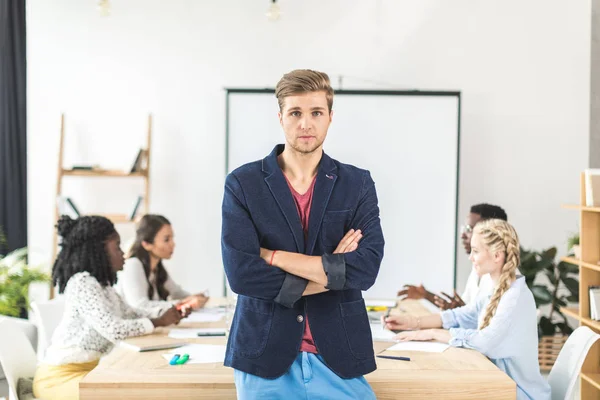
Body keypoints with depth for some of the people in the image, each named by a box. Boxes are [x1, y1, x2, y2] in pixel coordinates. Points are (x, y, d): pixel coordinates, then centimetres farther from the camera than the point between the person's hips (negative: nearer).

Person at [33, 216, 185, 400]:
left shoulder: (100, 282, 10)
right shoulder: (82, 283, -20)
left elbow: (129, 314, 16)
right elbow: (114, 330, -28)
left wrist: (166, 313, 0)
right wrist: (158, 322, -16)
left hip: (86, 369, 10)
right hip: (60, 376, -10)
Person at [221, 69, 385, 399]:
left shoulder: (358, 184, 2)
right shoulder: (242, 183, -2)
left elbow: (365, 269, -12)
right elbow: (240, 273, -14)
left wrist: (271, 255, -13)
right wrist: (331, 273, -11)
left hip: (339, 356, 1)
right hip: (265, 355, -1)